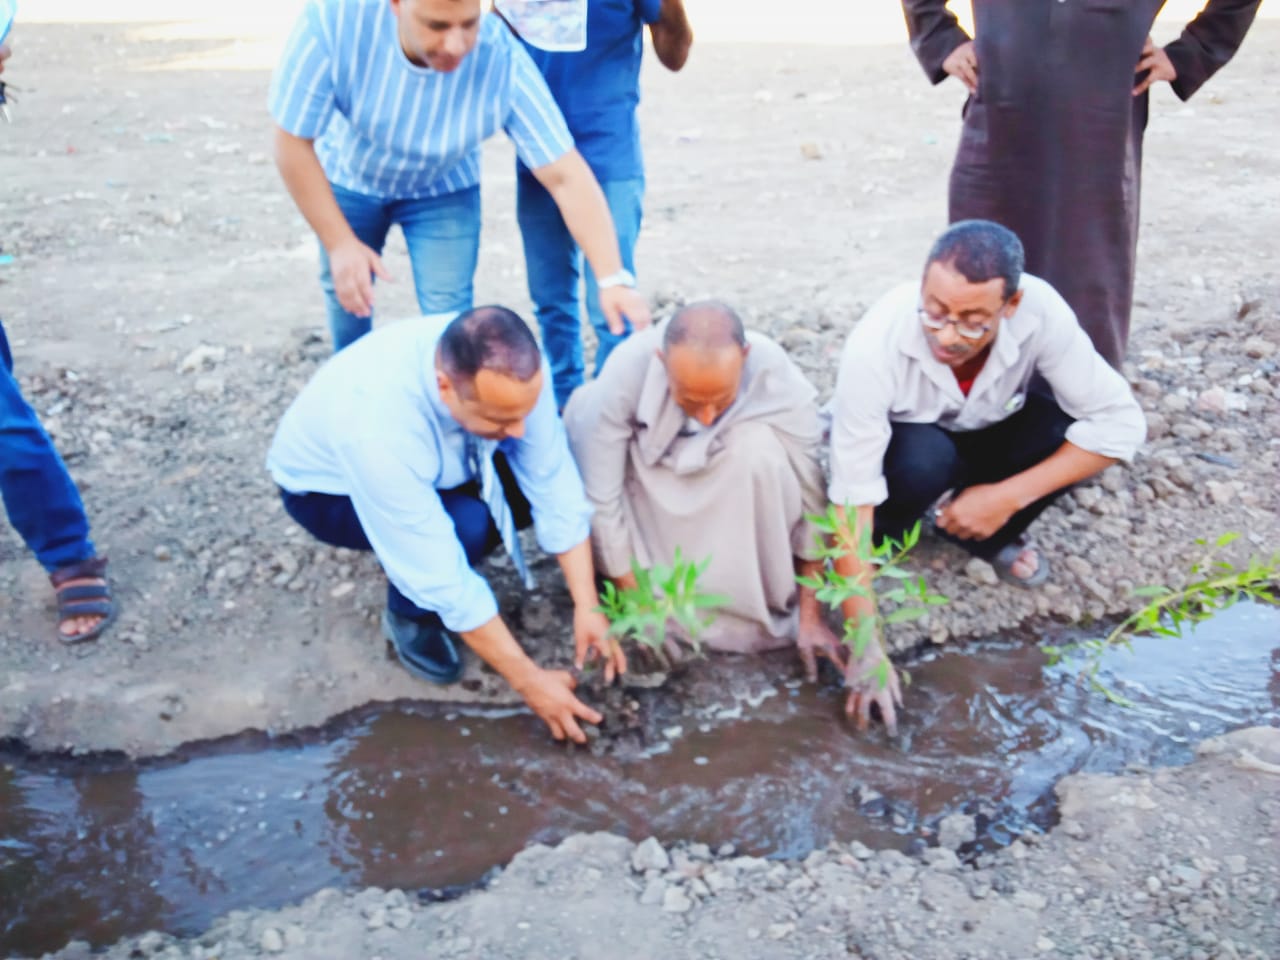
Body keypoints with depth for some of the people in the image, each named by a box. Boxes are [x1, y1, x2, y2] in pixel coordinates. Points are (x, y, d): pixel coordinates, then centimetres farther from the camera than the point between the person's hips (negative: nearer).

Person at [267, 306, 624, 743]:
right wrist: (529, 680, -32)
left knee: (546, 473, -17)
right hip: (329, 488, -5)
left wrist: (587, 606, -25)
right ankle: (408, 614, -2)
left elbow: (555, 485, -21)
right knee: (466, 527, -33)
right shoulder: (377, 426, -43)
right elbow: (441, 576, -38)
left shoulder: (514, 368, -30)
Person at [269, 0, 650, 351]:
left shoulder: (503, 60, -36)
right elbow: (293, 143, -24)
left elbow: (565, 175, -35)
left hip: (442, 190, -1)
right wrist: (339, 243, -22)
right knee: (347, 293, 18)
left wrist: (612, 278, -45)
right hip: (348, 179, 1)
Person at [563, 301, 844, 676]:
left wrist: (810, 615, -21)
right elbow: (600, 500, -29)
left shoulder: (778, 380, -33)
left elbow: (811, 498, -24)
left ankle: (757, 604, -15)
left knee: (760, 446, -34)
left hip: (737, 494, 0)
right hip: (652, 486, 1)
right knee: (585, 410, -28)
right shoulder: (624, 373, -35)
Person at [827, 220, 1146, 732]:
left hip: (983, 435, 3)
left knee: (1067, 428, -27)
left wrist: (1007, 497, -31)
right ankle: (884, 537, -3)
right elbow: (852, 500, -36)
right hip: (900, 443, -3)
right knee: (926, 461, -37)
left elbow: (1121, 420, -23)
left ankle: (988, 539, 0)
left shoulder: (1040, 311, -31)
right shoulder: (875, 346, -37)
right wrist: (867, 648, -39)